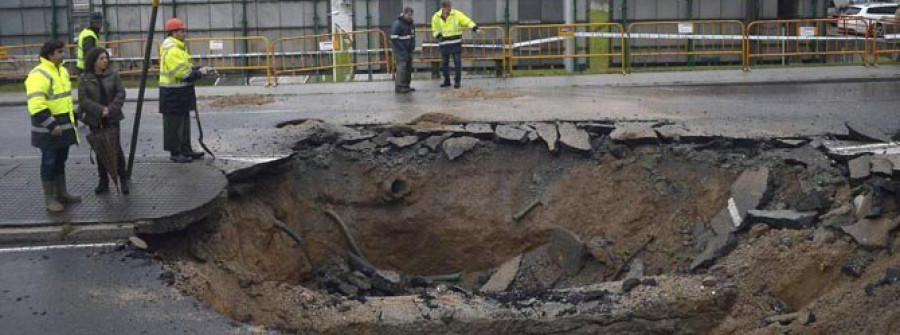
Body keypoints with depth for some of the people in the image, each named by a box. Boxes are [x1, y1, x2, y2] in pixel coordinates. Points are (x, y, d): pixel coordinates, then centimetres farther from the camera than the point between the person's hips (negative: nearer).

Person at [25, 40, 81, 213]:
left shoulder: (62, 71, 11)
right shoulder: (39, 75, -19)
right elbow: (36, 106, -25)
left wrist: (72, 118, 22)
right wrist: (51, 125, -26)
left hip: (64, 126, 8)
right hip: (48, 129, -8)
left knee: (60, 161, 17)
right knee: (49, 162, 1)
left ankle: (61, 193, 29)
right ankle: (49, 199, 10)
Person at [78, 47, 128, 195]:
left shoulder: (112, 75, 1)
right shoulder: (84, 79, -1)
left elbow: (121, 93, -3)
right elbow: (83, 99, -7)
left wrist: (110, 109, -15)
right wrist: (100, 110, -17)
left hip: (112, 118, -1)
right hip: (95, 120, 1)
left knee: (116, 148, -5)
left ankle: (123, 178, 10)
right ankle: (103, 181, 16)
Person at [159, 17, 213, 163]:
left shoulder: (177, 47, 15)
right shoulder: (171, 50, -19)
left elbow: (185, 67, 18)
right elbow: (182, 72, -25)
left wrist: (199, 69, 3)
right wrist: (199, 72, -16)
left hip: (181, 92, 11)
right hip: (173, 94, -11)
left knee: (184, 122, 17)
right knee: (174, 123, -2)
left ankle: (186, 150, 26)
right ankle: (175, 153, 5)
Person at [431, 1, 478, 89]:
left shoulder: (457, 14, -6)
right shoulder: (436, 17, 2)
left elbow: (467, 21, -10)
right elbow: (435, 30, 13)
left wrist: (474, 27, -26)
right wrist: (438, 35, -7)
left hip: (456, 42, -2)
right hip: (444, 43, 2)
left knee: (457, 62, -3)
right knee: (444, 63, 8)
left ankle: (457, 81, 6)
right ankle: (447, 81, 22)